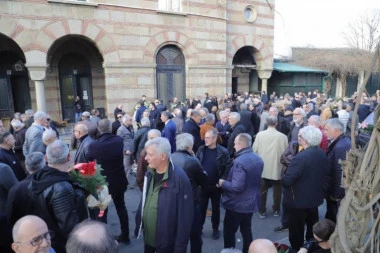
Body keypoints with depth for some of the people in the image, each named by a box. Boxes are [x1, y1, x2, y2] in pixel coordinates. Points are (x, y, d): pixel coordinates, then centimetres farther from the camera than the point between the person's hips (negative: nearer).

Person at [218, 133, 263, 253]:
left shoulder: (240, 161, -27)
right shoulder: (258, 159, 2)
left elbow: (237, 187, -30)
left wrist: (222, 183, -14)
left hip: (237, 205, -8)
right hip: (251, 203, 8)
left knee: (229, 232, 9)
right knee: (246, 231, 22)